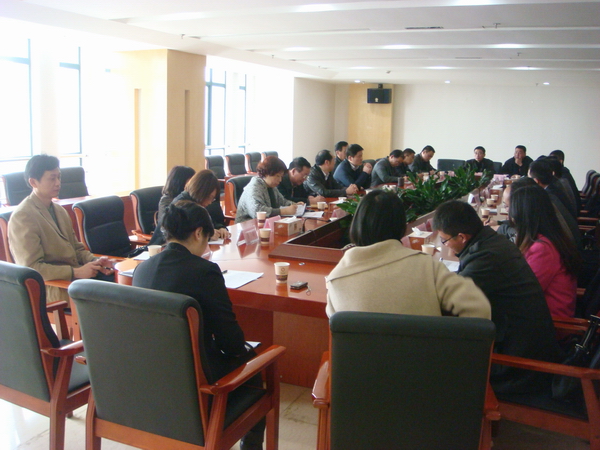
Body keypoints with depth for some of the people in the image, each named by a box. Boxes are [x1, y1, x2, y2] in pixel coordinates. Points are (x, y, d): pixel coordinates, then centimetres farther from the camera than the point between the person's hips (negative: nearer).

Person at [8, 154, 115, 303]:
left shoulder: (59, 210, 16)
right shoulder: (22, 217, -10)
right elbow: (32, 267, -16)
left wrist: (95, 261, 1)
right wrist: (76, 272, -22)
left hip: (74, 276, 8)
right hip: (50, 286, -8)